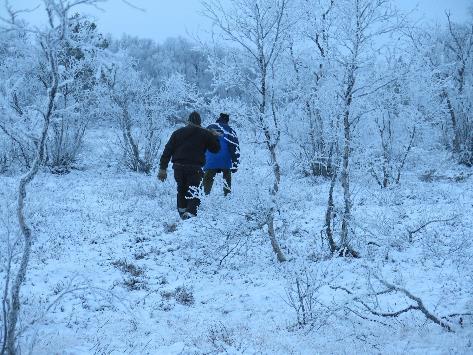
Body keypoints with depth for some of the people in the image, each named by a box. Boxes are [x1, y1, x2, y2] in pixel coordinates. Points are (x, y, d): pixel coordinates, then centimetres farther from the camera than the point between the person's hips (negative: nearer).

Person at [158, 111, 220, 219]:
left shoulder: (178, 133, 12)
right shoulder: (205, 134, 4)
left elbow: (167, 151, 7)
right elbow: (216, 149, 11)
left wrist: (163, 168, 6)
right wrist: (215, 137, 30)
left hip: (178, 167, 3)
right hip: (195, 168, -3)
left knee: (181, 190, 21)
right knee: (193, 193, -4)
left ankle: (182, 212, 28)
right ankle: (190, 214, -24)